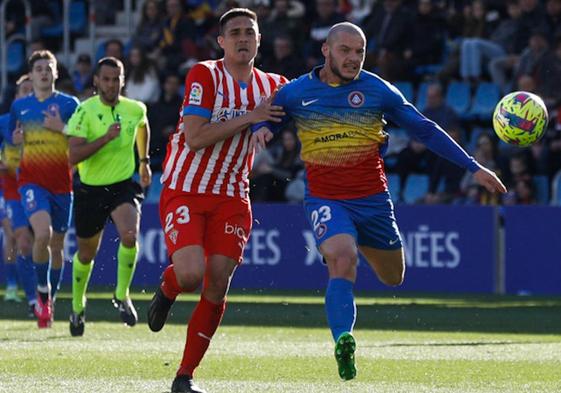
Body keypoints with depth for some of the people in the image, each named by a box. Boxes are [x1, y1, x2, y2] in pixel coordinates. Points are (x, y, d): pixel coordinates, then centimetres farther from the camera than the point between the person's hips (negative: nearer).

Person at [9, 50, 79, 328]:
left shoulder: (68, 104, 3)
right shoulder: (19, 106, 10)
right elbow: (13, 144, 22)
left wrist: (61, 128, -16)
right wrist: (15, 140, -1)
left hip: (61, 183, 0)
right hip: (31, 180, 0)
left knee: (57, 244, 6)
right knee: (43, 232, -25)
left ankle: (49, 302, 25)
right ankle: (42, 290, -5)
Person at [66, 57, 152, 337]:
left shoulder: (136, 110, -3)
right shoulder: (85, 111, -14)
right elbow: (73, 156, -23)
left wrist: (144, 161, 27)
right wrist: (106, 137, -31)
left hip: (124, 185, 1)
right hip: (90, 189, -1)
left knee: (130, 234, -28)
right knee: (86, 254, 12)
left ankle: (122, 295, -8)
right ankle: (77, 308, 37)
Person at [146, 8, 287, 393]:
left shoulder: (273, 85, 5)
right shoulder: (205, 75, -11)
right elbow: (194, 138, -19)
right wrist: (248, 118, -23)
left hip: (231, 199, 4)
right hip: (185, 193, -4)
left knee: (218, 285, -5)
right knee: (192, 273, -23)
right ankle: (167, 288, 15)